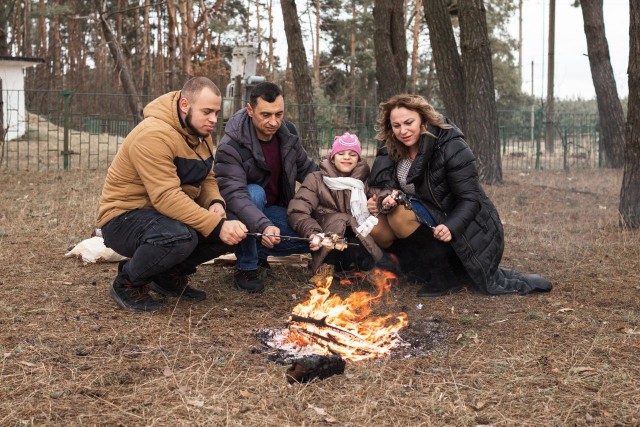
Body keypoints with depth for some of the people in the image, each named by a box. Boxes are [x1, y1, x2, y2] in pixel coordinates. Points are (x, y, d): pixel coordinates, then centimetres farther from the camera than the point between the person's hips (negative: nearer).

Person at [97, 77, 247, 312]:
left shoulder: (201, 134, 5)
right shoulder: (153, 135, -25)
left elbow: (207, 179, 10)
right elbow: (166, 197, -32)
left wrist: (216, 203, -15)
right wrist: (217, 226, -36)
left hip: (170, 213, 9)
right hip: (124, 217, -9)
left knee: (234, 231, -8)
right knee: (181, 237, -39)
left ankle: (170, 274, 11)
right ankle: (127, 282, -9)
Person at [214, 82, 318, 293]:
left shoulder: (288, 132, -7)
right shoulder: (231, 146, -27)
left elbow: (306, 168, 9)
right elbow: (234, 194, -39)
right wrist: (263, 226, -54)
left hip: (276, 209, 6)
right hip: (243, 212, -6)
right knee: (254, 193, -38)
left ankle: (258, 251, 10)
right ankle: (246, 267, -21)